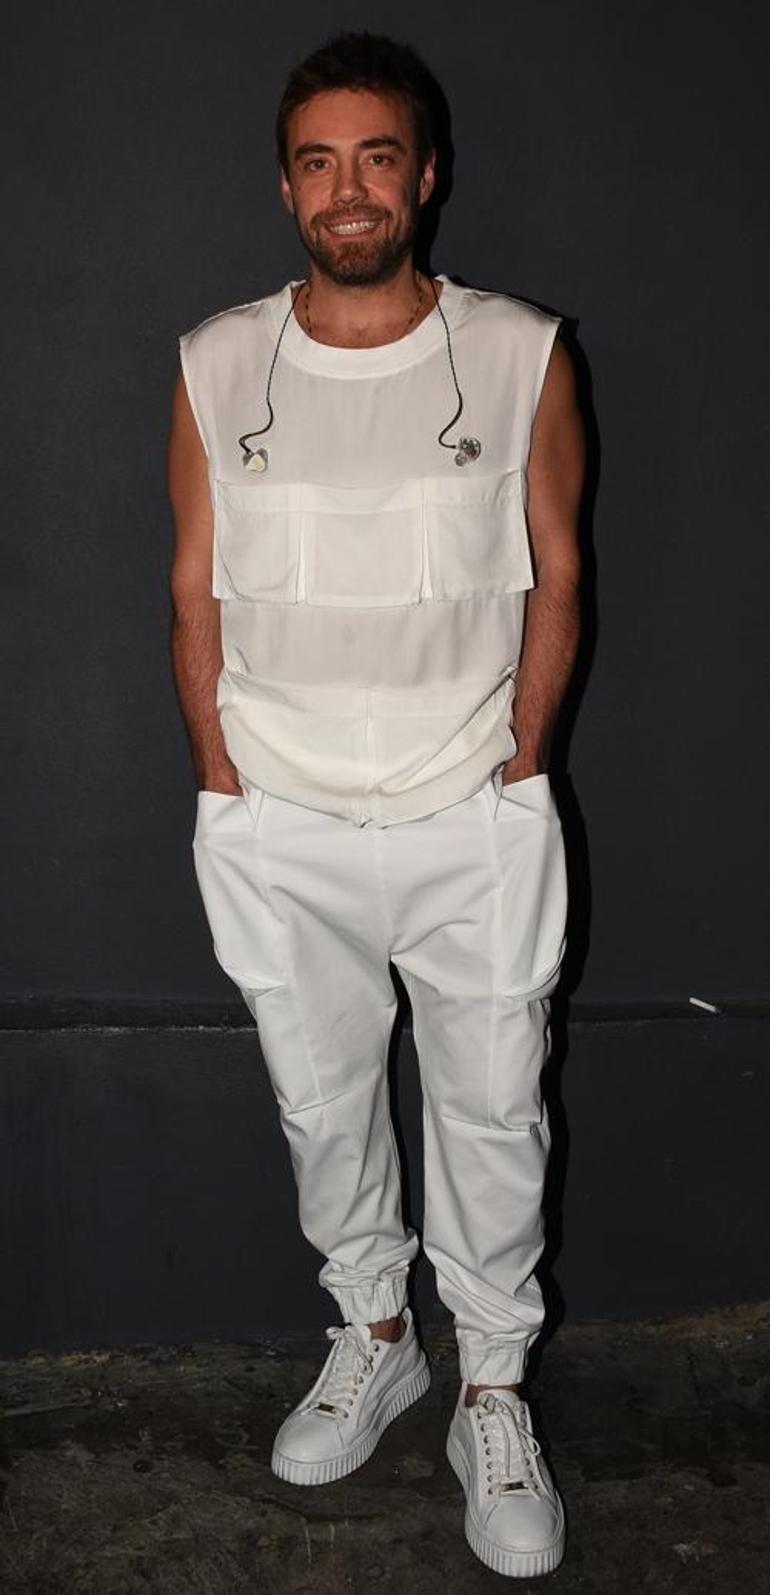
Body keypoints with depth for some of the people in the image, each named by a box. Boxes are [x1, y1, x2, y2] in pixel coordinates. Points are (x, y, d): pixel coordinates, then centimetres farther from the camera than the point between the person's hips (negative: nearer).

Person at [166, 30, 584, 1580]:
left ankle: (494, 1394, 29)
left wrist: (516, 770, -2)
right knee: (321, 1103, 16)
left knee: (493, 1113, 8)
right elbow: (198, 593, 4)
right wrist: (228, 787, 0)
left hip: (475, 823, -1)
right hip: (277, 830, 2)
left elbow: (554, 576, 2)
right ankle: (372, 1336, 40)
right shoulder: (216, 367, -1)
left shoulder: (522, 356, -4)